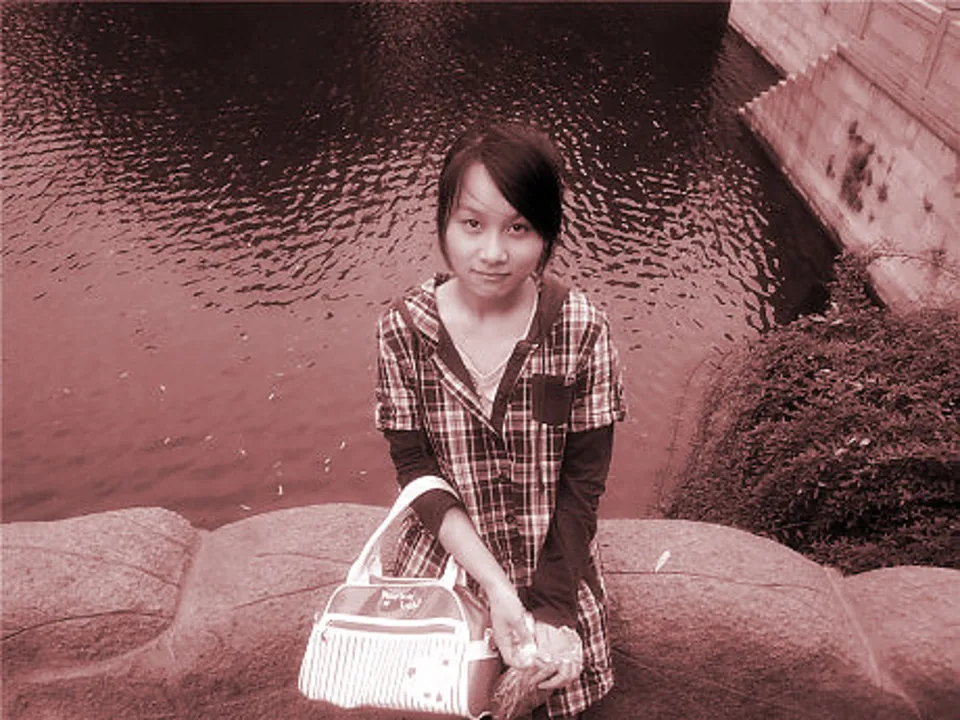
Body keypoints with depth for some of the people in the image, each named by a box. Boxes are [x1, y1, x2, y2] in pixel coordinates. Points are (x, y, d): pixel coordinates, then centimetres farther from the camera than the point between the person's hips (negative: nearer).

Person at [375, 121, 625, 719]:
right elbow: (415, 468, -12)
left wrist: (553, 606, -18)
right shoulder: (405, 329, -14)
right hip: (446, 562, 1)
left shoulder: (582, 329, -16)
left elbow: (584, 480, -11)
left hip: (557, 566, 0)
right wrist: (496, 587, -21)